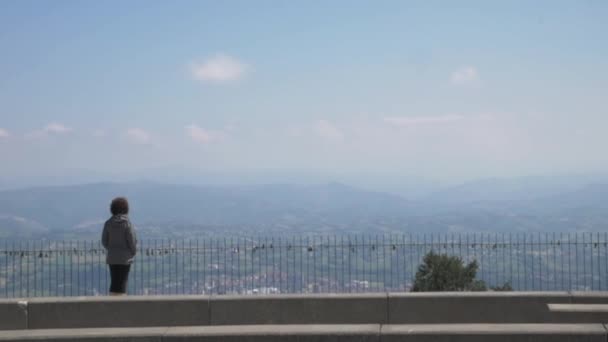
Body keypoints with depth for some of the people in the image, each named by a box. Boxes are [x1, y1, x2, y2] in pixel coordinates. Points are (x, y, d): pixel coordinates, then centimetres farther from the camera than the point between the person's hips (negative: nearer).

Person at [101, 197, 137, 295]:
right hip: (125, 258, -4)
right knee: (122, 281, 2)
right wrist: (133, 252, 5)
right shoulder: (127, 223, -14)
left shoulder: (108, 223, -1)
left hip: (111, 258, 4)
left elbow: (104, 241, 3)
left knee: (114, 281, 12)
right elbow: (132, 240, -12)